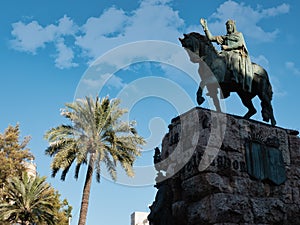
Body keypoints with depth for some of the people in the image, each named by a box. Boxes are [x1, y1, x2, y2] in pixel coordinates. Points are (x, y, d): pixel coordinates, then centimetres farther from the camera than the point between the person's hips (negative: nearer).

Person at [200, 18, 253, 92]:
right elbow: (210, 38, 23)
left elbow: (240, 43, 4)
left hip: (236, 53, -3)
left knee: (235, 58, -40)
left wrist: (228, 47, -5)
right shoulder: (223, 37, 32)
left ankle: (235, 78, -49)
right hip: (225, 54, 4)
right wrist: (205, 27, 16)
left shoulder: (239, 34, 25)